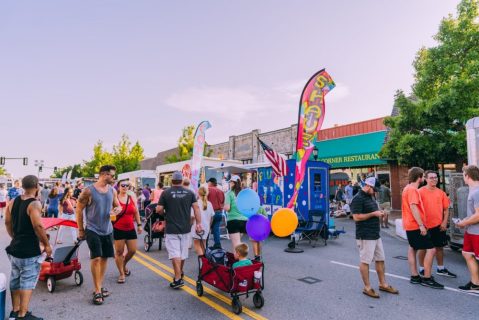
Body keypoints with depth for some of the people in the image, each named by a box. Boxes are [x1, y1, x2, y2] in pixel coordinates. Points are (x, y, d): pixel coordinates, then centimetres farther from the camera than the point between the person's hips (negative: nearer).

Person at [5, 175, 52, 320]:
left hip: (15, 248, 8)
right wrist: (47, 245, -15)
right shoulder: (34, 204, -19)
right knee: (27, 282, 1)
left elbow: (7, 223, 13)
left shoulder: (13, 202, 6)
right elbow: (38, 226, -25)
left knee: (15, 280, 18)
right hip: (30, 251, -8)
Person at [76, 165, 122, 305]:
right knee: (96, 258, -11)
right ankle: (97, 291, 1)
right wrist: (80, 230, -3)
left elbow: (117, 205, 14)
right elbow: (79, 210, -6)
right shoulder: (88, 191, -12)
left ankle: (99, 287, 28)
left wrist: (118, 209, -11)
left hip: (107, 230, 6)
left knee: (105, 258, 12)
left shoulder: (112, 190, 3)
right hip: (93, 230, -5)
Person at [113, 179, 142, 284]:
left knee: (132, 250, 8)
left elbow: (136, 212, 13)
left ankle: (124, 265, 38)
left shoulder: (132, 198, 6)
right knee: (119, 252, 2)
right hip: (118, 229, -4)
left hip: (131, 229, 4)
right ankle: (122, 274, 18)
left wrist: (139, 224, 12)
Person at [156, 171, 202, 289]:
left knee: (175, 253, -1)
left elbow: (159, 210, -8)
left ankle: (178, 278, -8)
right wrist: (199, 223, -2)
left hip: (171, 229, -3)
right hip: (185, 228, 4)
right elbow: (196, 208, -5)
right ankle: (180, 272, 36)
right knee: (183, 252, 18)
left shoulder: (166, 193, -7)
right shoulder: (189, 192, 0)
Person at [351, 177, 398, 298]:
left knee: (380, 259, 16)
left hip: (376, 234, 10)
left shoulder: (371, 197, 15)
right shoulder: (358, 199, -16)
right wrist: (373, 213, -18)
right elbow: (356, 217, -22)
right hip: (365, 236, -10)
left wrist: (379, 213, 6)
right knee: (365, 261, 1)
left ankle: (383, 284, 30)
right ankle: (367, 288, 12)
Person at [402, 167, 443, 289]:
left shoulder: (408, 188, 15)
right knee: (431, 249, -7)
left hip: (410, 225, 11)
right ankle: (427, 279, -2)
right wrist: (421, 225, -25)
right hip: (416, 225, -11)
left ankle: (414, 276, 20)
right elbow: (413, 207, -24)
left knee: (413, 249, 13)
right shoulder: (413, 189, -16)